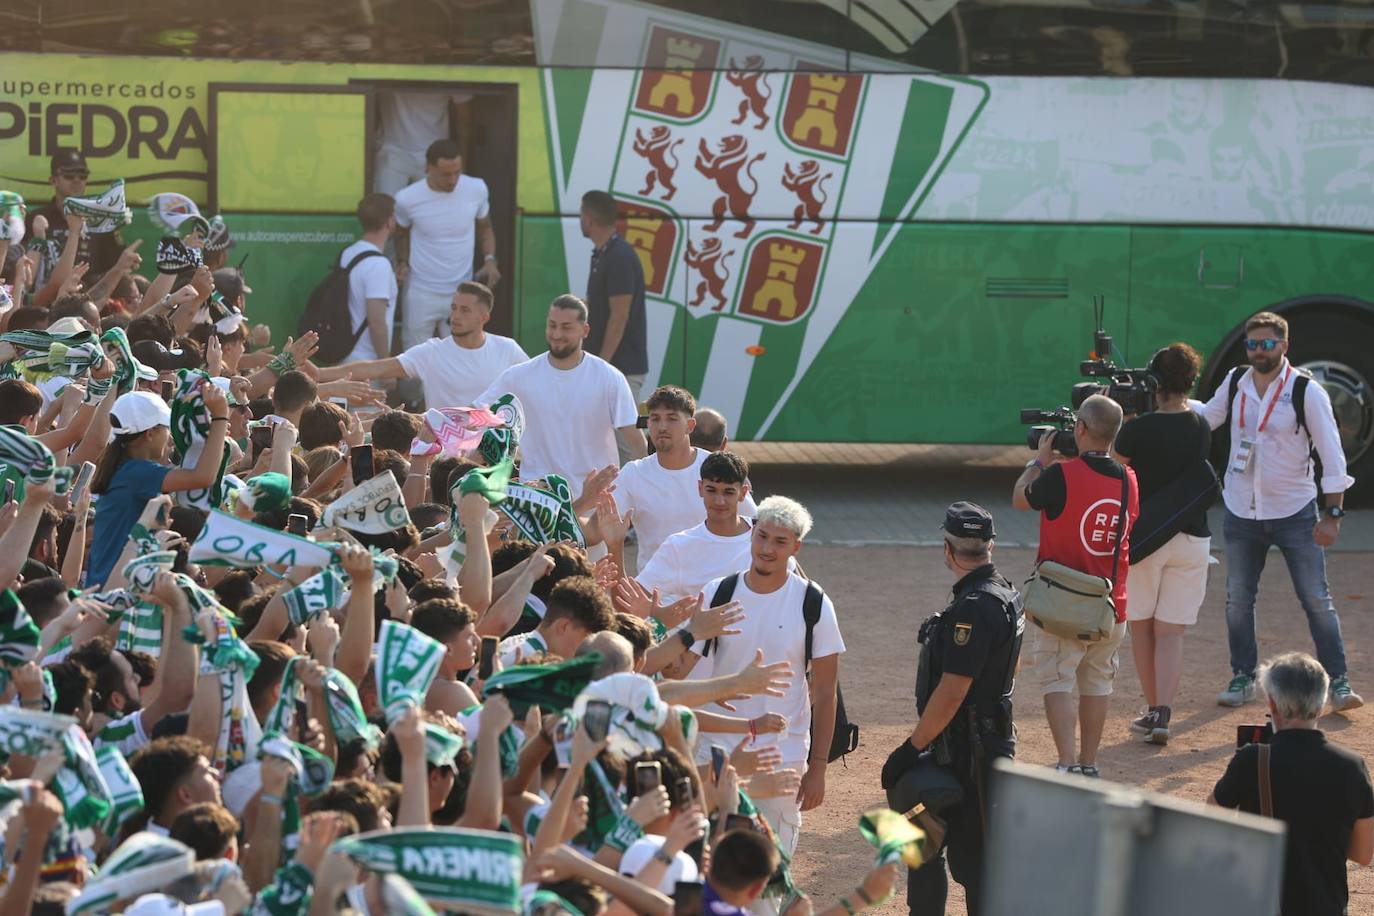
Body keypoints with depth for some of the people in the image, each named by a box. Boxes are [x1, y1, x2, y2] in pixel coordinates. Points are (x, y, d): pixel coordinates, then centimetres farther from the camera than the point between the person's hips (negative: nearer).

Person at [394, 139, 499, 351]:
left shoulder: (477, 189, -10)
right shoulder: (408, 198, -13)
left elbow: (485, 228, 9)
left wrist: (490, 259, -8)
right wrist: (402, 263, -9)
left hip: (462, 293, 1)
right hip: (421, 294, -1)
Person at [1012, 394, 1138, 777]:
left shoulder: (1060, 476, -16)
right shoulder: (1127, 480, 0)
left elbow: (1020, 498, 2)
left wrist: (1040, 459, 18)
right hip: (1111, 605, 5)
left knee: (1058, 681, -1)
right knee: (1097, 683, 15)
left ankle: (1068, 764, -13)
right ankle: (1088, 765, 22)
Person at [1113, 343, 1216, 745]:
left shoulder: (1137, 429, -14)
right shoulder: (1201, 429, -1)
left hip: (1142, 537, -3)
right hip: (1191, 539, 3)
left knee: (1140, 626, 15)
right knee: (1171, 632, 4)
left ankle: (1153, 709, 18)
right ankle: (1162, 714, -11)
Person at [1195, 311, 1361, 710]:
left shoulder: (1306, 392, -10)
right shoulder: (1234, 384, 2)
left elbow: (1332, 454, -10)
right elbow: (1203, 419, 17)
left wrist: (1332, 513, -15)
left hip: (1294, 513, -4)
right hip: (1241, 512, 4)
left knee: (1317, 600, -3)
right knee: (1237, 599, 8)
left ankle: (1339, 682, 2)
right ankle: (1243, 678, 21)